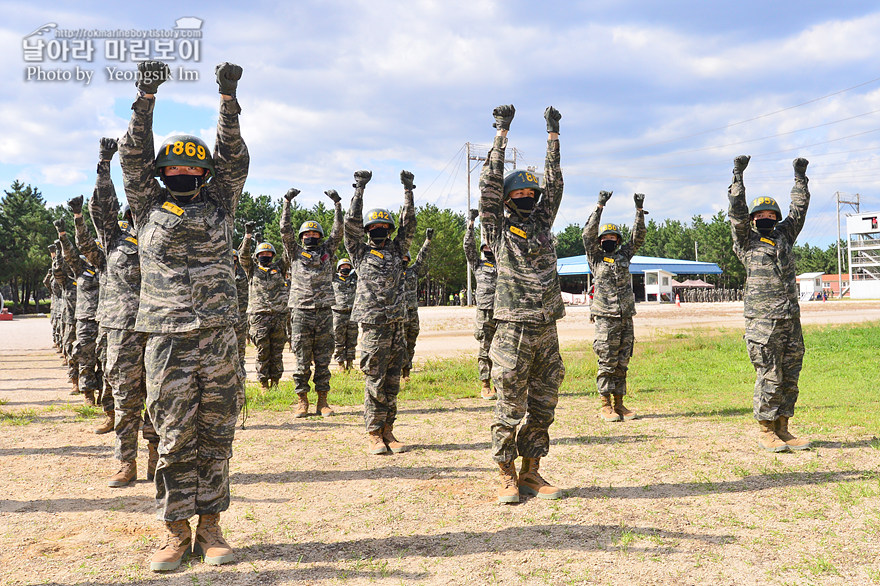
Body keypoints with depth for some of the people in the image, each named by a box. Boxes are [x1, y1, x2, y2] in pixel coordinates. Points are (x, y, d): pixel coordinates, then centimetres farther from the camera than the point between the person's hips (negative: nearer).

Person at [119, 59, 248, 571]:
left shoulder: (219, 206, 13)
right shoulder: (149, 208, 11)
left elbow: (234, 160, 5)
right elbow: (134, 158, 4)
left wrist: (229, 99, -3)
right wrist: (146, 98, -4)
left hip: (219, 339, 1)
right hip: (168, 341, -1)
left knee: (216, 435, 5)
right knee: (175, 437, 2)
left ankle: (210, 528, 15)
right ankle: (177, 532, 13)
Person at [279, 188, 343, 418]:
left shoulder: (327, 252, 13)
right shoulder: (295, 252, 10)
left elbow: (338, 230, 7)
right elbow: (285, 230, 3)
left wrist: (337, 203, 2)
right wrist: (287, 202, -1)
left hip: (324, 312, 1)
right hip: (301, 312, -1)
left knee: (323, 360, 4)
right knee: (302, 360, 1)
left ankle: (322, 402, 10)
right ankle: (302, 401, 10)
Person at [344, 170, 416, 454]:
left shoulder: (396, 250, 16)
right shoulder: (360, 252, 7)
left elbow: (409, 224, 11)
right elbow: (351, 223, -2)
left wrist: (408, 190, 5)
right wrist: (360, 189, -6)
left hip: (396, 324, 4)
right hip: (373, 326, -4)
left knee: (392, 382, 7)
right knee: (375, 382, -2)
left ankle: (388, 431, 15)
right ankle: (374, 434, 6)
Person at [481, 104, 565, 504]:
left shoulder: (543, 225, 14)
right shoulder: (498, 229, 2)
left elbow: (554, 184, 15)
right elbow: (490, 183, -5)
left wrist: (553, 135, 15)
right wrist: (502, 133, -5)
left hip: (547, 331, 5)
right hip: (513, 331, -5)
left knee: (542, 405, 9)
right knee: (510, 406, 0)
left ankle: (532, 473, 19)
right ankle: (507, 477, 10)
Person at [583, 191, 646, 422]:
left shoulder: (623, 255, 16)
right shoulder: (595, 257, 4)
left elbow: (638, 237, 12)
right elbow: (588, 234, -7)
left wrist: (639, 210, 3)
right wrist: (599, 206, -12)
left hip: (626, 317, 5)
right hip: (606, 318, -5)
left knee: (622, 363, 7)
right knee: (607, 363, -4)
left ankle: (619, 404, 14)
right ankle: (605, 405, 2)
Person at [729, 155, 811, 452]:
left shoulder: (784, 236, 17)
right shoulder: (746, 242, 3)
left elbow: (799, 208, 22)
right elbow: (737, 211, -6)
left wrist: (800, 176, 21)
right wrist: (738, 176, -9)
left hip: (790, 319, 6)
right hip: (762, 321, -6)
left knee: (790, 377, 8)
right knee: (769, 377, -4)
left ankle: (782, 429, 18)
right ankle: (766, 431, 6)